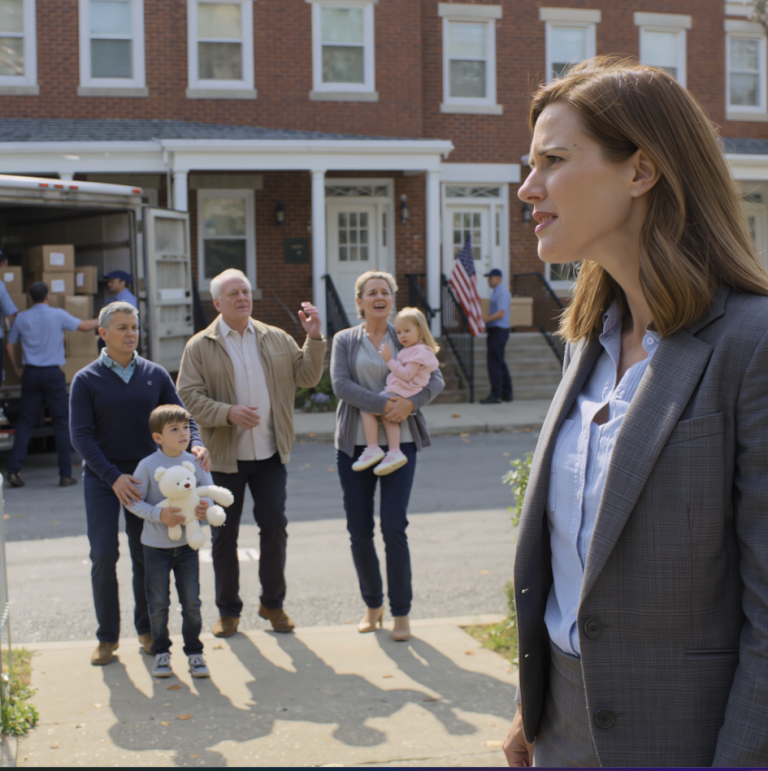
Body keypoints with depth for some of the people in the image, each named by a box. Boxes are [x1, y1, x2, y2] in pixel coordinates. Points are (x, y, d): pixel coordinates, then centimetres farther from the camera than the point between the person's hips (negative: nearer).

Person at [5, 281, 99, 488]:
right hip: (53, 373, -3)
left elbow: (9, 345, 9)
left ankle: (14, 470, 0)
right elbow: (84, 326, 4)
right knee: (61, 422, 3)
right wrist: (100, 320, 23)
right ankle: (65, 474, 3)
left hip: (30, 373, 3)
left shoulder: (22, 318, 3)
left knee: (26, 421, 8)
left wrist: (17, 369, 20)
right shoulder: (58, 315, -5)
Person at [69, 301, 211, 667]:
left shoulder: (155, 375, 5)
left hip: (144, 476, 2)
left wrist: (195, 444, -18)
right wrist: (113, 476, -19)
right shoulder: (86, 380, -3)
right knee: (104, 555, -5)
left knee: (146, 555, 5)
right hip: (101, 479, -2)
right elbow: (80, 435, -8)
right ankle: (107, 637, 7)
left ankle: (146, 629, 19)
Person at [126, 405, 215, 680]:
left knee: (192, 602, 4)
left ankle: (194, 652, 18)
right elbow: (134, 502, -8)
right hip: (156, 545, -2)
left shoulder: (195, 462, -2)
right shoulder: (148, 466, -10)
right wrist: (159, 514, -22)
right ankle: (161, 652, 22)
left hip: (187, 544, 2)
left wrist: (206, 505, -18)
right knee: (158, 603, 5)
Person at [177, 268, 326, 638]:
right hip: (224, 456, -2)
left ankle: (273, 604, 23)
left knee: (275, 527, 5)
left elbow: (307, 377, 7)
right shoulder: (200, 347, -3)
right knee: (224, 535, 7)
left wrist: (314, 338, -6)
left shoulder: (276, 339, 7)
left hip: (270, 454, 2)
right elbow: (189, 396, -9)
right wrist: (228, 413, -23)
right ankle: (228, 611, 21)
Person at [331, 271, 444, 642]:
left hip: (399, 443, -1)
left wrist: (411, 402, -18)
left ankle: (401, 613, 5)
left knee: (394, 528, -8)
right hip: (354, 444, 1)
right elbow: (340, 384, -8)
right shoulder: (344, 340, 7)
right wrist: (383, 404, -19)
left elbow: (436, 379, 2)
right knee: (359, 530, 5)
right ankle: (372, 605, 23)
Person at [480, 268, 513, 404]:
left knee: (494, 362, -9)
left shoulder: (502, 292, -13)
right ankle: (507, 393, 19)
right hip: (496, 330, 11)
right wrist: (487, 327, 19)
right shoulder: (497, 292, 18)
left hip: (498, 330, -11)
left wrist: (485, 320, -24)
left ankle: (496, 395, -8)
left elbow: (501, 313, -23)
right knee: (500, 362, 14)